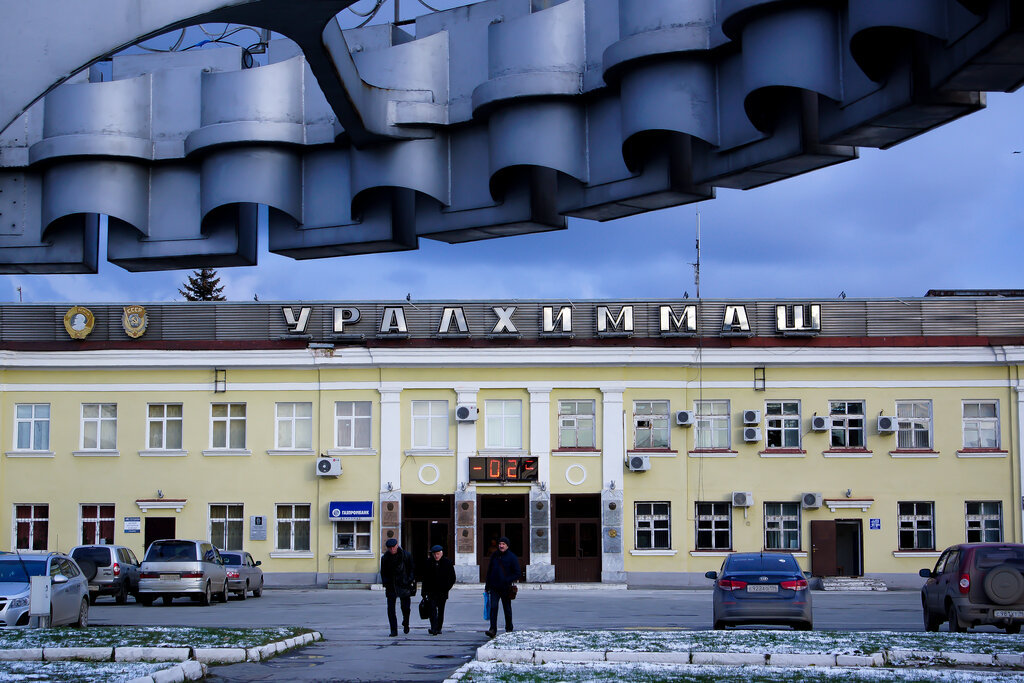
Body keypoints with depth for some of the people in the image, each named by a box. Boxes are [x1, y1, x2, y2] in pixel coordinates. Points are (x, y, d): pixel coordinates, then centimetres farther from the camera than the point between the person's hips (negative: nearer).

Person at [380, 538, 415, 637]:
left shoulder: (406, 555, -3)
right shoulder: (385, 558, 3)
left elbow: (411, 570, 3)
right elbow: (383, 573, 11)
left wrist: (410, 582, -7)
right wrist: (386, 583, -2)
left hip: (403, 585, -2)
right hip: (391, 586, 2)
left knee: (405, 607, 1)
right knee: (390, 609, -6)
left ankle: (406, 624, 30)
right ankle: (394, 631, -1)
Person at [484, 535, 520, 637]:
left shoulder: (512, 557, -3)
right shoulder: (494, 555, 8)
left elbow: (517, 574, -4)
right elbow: (489, 571, 16)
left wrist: (507, 581, -18)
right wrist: (487, 586, 12)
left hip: (506, 588, -2)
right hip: (494, 588, 2)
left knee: (507, 609, 9)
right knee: (493, 608, -11)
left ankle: (509, 630, 24)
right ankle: (493, 630, -16)